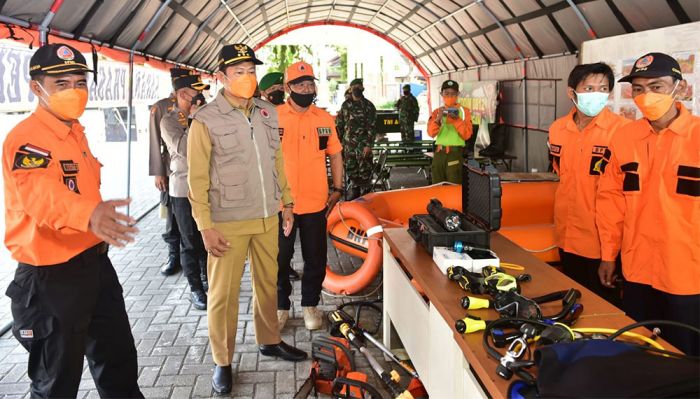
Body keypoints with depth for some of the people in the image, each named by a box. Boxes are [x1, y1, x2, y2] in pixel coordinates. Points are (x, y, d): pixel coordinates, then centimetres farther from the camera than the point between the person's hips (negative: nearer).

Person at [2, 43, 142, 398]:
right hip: (51, 276, -8)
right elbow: (39, 193, -40)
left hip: (95, 262, 8)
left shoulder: (76, 132, 9)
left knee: (119, 359, 21)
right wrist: (88, 214, -58)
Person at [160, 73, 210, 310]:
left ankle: (206, 278, 32)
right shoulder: (169, 121, -3)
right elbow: (182, 148, -19)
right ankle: (195, 289, 15)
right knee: (190, 241, 4)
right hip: (184, 188, -4)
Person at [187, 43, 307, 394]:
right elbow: (197, 178, -8)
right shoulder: (206, 119, -8)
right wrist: (205, 226, -12)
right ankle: (222, 361, 20)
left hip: (267, 217, 5)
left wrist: (286, 202, 14)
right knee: (223, 292, 4)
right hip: (228, 222, -5)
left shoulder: (267, 112, 7)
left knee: (268, 282, 16)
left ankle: (269, 340, 36)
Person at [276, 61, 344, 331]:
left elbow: (335, 155, 12)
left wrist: (337, 189, 6)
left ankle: (310, 304, 30)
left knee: (316, 258, 12)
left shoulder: (324, 118, 4)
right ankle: (281, 306, 28)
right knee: (280, 259, 10)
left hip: (316, 203, 2)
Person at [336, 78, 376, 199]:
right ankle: (355, 190, 22)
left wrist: (369, 145, -14)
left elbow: (372, 127, -6)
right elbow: (339, 125, 14)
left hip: (363, 144, -4)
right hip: (348, 144, 4)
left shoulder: (368, 106, 0)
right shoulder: (345, 105, 11)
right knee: (350, 170, 8)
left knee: (364, 171, -6)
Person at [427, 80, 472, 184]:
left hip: (455, 153, -3)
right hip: (439, 152, 3)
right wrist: (438, 118, -16)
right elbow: (431, 133, -2)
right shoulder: (437, 112, 11)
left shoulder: (464, 111, 4)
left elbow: (467, 135, -4)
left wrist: (457, 120, -15)